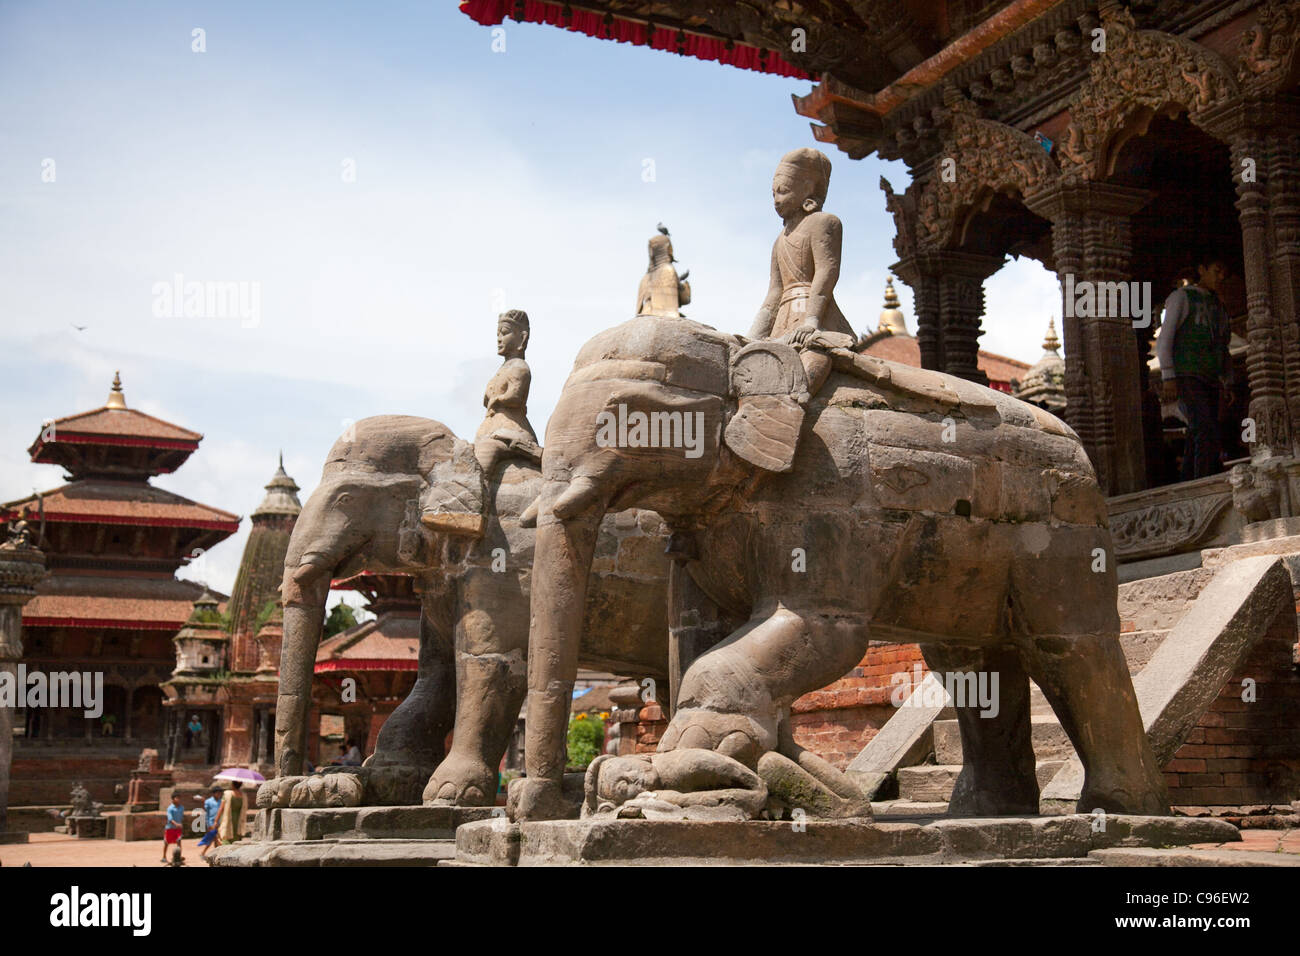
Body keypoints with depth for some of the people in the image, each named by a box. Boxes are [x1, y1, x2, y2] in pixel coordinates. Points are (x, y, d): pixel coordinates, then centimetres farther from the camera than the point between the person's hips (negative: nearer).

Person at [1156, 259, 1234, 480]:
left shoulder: (1219, 308, 24)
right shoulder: (1182, 297, 4)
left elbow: (1224, 350, 27)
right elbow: (1164, 338, -4)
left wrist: (1228, 385, 15)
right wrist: (1168, 377, -14)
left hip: (1210, 382, 7)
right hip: (1186, 377, -7)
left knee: (1197, 442, 1)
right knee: (1209, 435, -22)